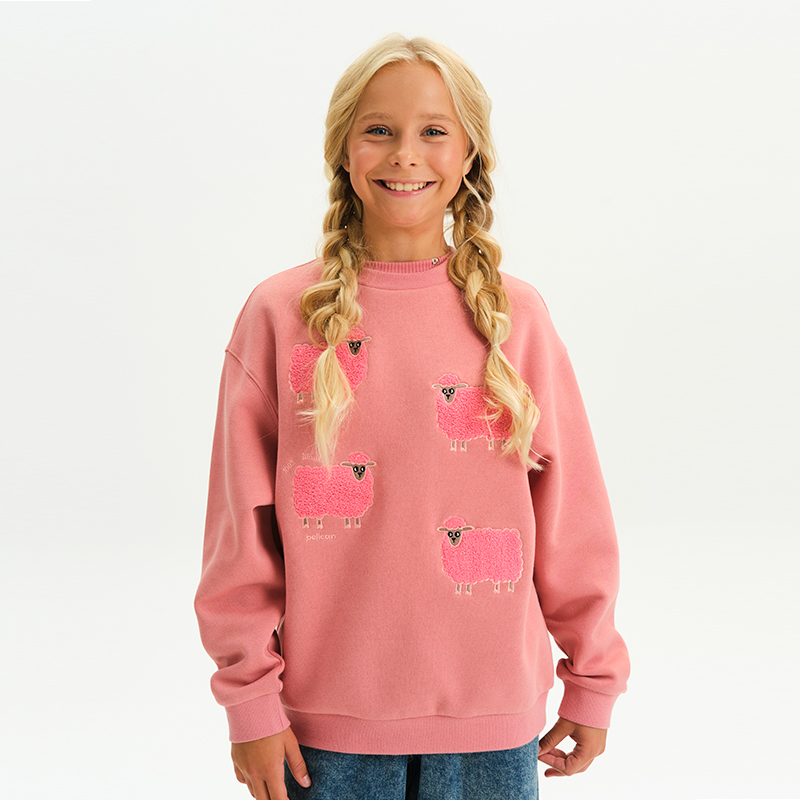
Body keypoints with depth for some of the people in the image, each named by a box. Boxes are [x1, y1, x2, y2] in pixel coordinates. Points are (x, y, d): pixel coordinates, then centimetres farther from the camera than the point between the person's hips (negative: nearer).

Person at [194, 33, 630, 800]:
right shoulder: (280, 314, -3)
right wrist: (251, 696, -3)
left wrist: (593, 680, 6)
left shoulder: (514, 315, 0)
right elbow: (241, 523, -2)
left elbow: (572, 512, 3)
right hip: (327, 717, 0)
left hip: (490, 712, 1)